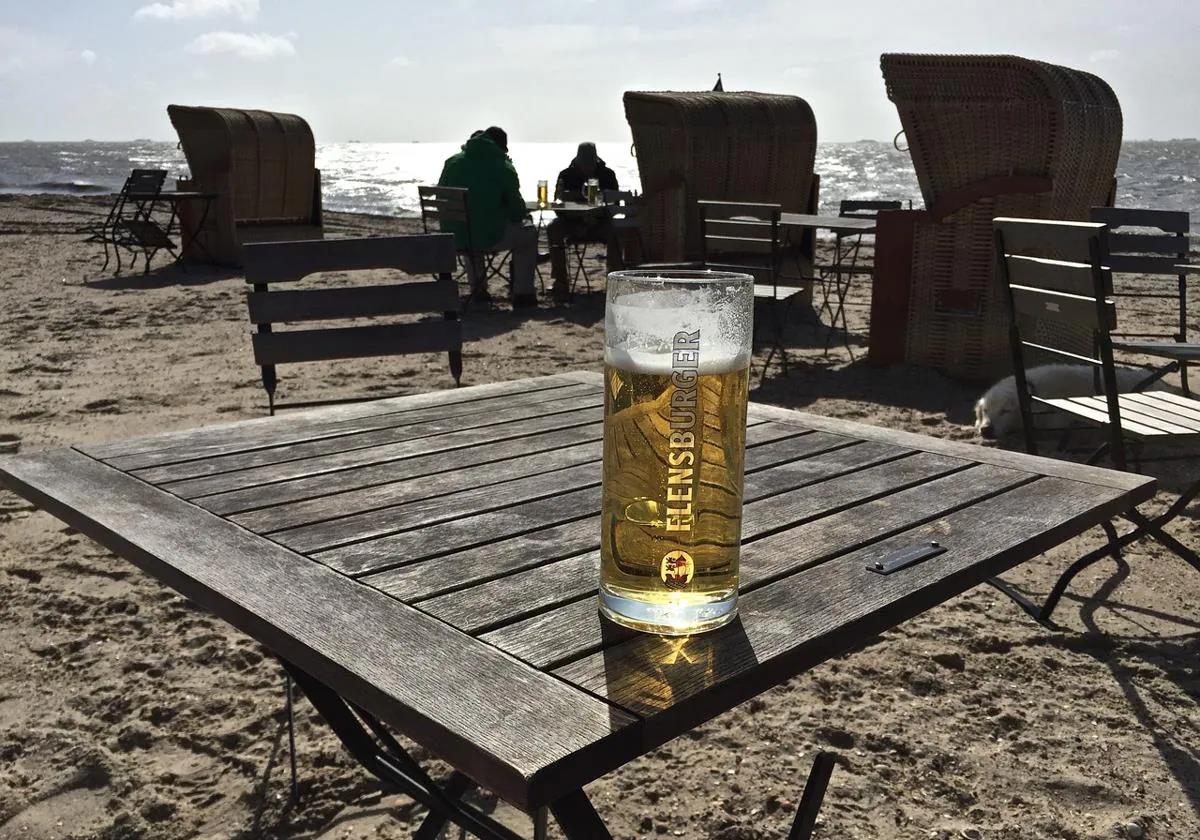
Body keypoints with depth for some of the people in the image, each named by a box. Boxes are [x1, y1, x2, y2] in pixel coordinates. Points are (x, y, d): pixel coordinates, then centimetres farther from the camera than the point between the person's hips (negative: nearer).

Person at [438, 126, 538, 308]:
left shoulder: (452, 162, 7)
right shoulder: (504, 168, -5)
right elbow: (517, 209, -2)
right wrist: (522, 216, 22)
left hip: (454, 239, 5)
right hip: (489, 237, -5)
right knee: (529, 233, 20)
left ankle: (478, 290, 43)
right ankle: (522, 294, 17)